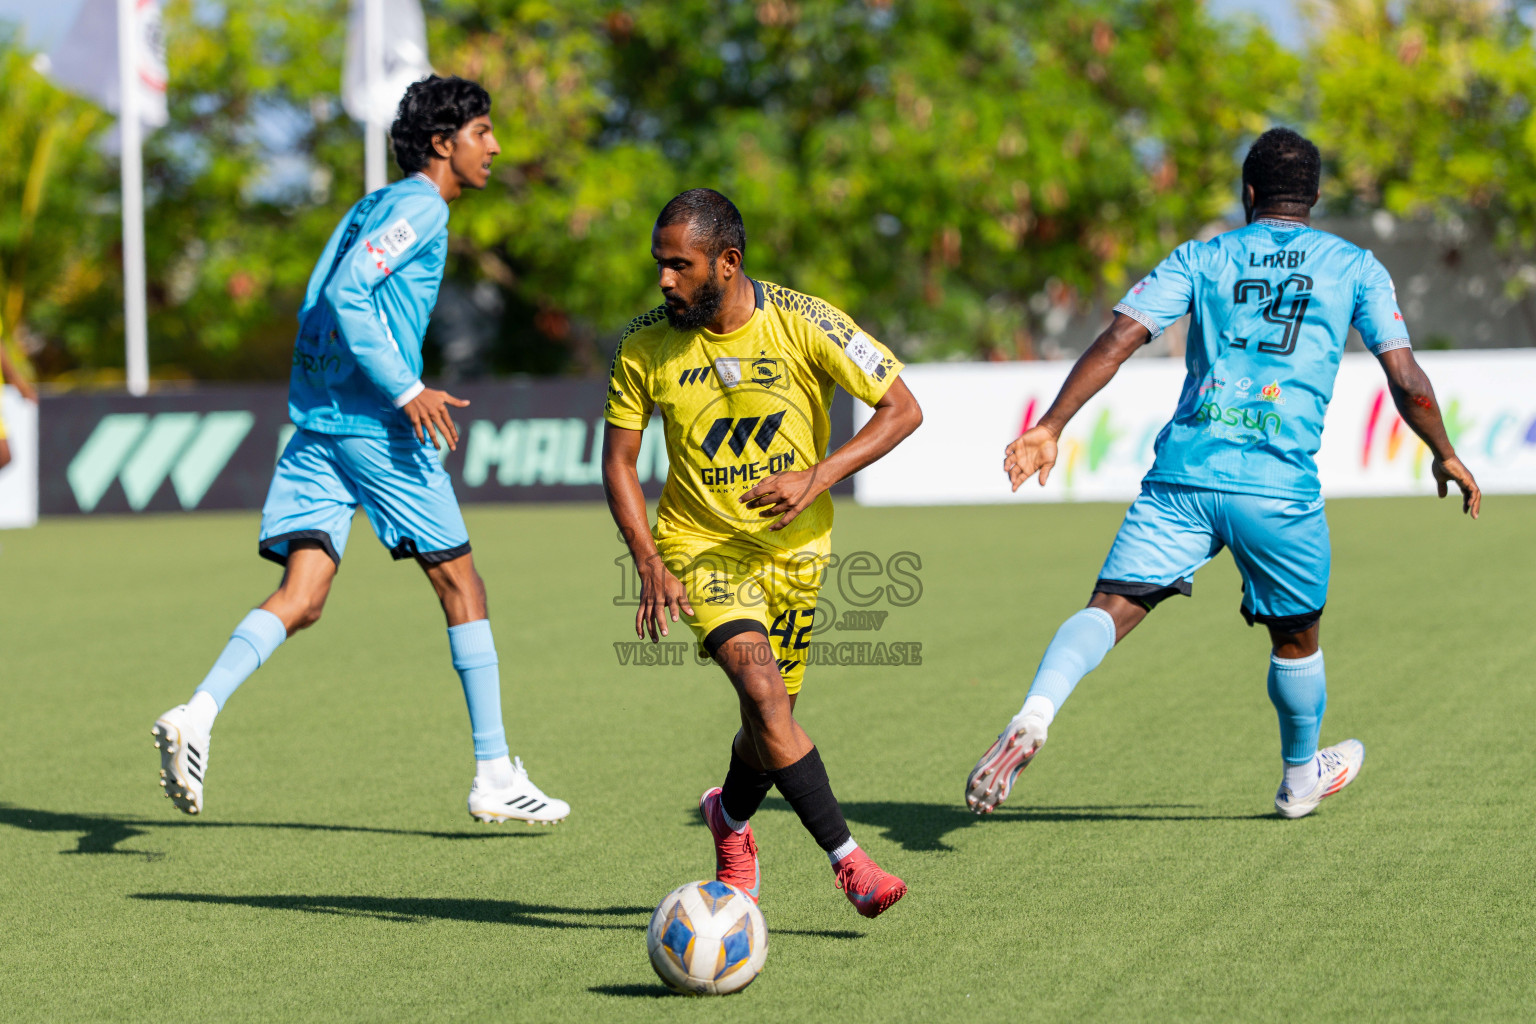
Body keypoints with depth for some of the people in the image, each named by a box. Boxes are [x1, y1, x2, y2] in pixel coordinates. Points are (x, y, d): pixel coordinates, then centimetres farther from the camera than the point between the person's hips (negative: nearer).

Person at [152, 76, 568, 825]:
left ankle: (197, 714, -23)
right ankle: (494, 776, 8)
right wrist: (406, 391, -19)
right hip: (376, 424, -8)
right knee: (460, 584, 3)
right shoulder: (419, 207, -7)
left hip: (317, 423, 8)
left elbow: (322, 308, 22)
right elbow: (346, 294, -18)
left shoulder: (372, 208, 21)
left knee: (301, 596, -1)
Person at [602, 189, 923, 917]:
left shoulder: (803, 324, -14)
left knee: (770, 728, 8)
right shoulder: (646, 345, -9)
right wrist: (649, 564, -12)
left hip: (793, 547, 1)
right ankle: (847, 860, -19)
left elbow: (902, 410, -10)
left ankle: (731, 818, 43)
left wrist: (816, 479, -23)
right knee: (763, 692, -24)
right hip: (699, 545, -1)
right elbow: (618, 459, 1)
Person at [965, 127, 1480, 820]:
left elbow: (1115, 342, 3)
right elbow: (1406, 380, 6)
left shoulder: (1201, 259, 13)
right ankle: (1302, 777, 40)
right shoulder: (1354, 267, 11)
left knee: (1110, 608, -5)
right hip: (1278, 486, 0)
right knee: (1296, 636, 21)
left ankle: (1032, 716, -31)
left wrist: (1050, 427, 1)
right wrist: (1445, 455, 21)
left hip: (1184, 471, 1)